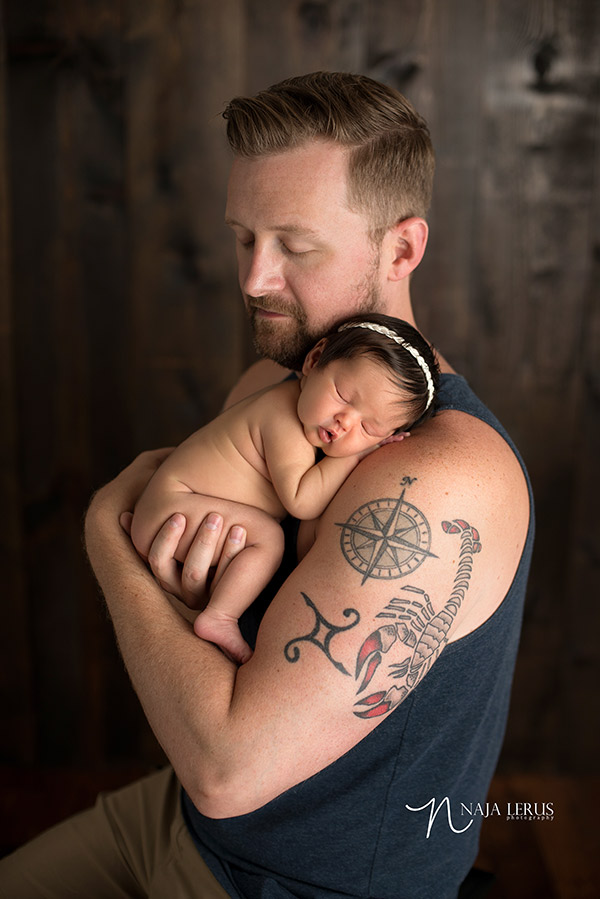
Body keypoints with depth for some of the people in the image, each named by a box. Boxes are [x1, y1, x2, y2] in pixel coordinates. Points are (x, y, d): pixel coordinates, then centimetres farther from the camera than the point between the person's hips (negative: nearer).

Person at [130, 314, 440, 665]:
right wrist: (354, 455, -25)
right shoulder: (286, 424, -26)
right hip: (173, 508, -10)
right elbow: (301, 502, -32)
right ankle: (219, 620, -22)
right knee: (268, 538, -26)